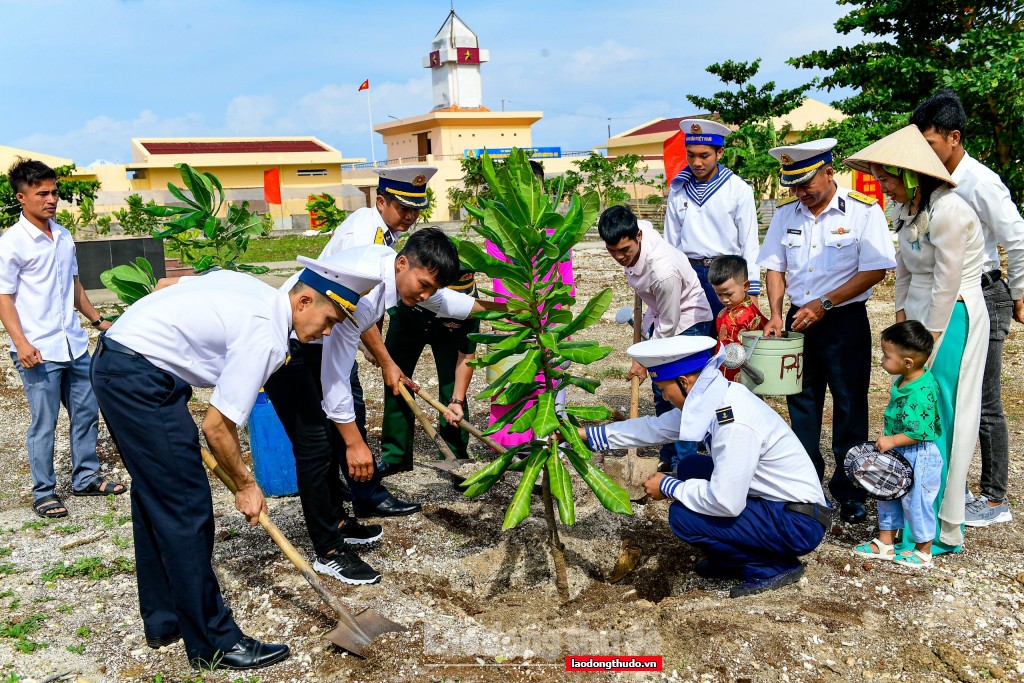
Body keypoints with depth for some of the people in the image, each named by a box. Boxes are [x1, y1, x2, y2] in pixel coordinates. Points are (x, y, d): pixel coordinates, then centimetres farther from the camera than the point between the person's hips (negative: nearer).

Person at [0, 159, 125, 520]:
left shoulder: (64, 236, 10)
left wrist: (97, 320, 21)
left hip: (74, 344, 7)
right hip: (40, 351, -7)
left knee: (86, 412, 13)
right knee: (44, 424, 1)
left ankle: (85, 477, 27)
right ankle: (43, 492, 15)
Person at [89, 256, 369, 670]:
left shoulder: (254, 291, 8)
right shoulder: (266, 338, -18)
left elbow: (168, 289, 19)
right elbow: (217, 426, -14)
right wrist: (246, 486, 0)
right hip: (141, 376, -11)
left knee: (154, 498, 18)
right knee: (187, 510, -6)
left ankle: (163, 621, 30)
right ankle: (213, 645, 3)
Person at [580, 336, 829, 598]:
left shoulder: (735, 424, -29)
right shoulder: (710, 399, -1)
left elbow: (725, 503, -29)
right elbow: (654, 428, 11)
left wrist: (667, 487, -13)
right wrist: (585, 434, 13)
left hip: (798, 526, -9)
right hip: (770, 501, 9)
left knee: (683, 516, -18)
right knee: (690, 468, 13)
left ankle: (774, 567, -1)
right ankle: (732, 560, 17)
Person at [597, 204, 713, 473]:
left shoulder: (663, 270, -39)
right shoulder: (639, 227, -18)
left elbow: (669, 325, -26)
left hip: (688, 320, -8)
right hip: (661, 313, 8)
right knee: (661, 393, 11)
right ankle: (669, 458, 23)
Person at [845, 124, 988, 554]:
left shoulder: (948, 213, -21)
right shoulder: (906, 209, 7)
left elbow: (946, 287, -19)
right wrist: (902, 320, 8)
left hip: (951, 320, -9)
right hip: (919, 316, 9)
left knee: (940, 421, -3)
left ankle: (945, 532, 8)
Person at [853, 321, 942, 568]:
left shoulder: (920, 393, -29)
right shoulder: (904, 380, 0)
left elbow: (919, 432, -30)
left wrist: (891, 441, -23)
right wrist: (889, 441, 13)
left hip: (918, 458, -10)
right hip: (898, 454, 10)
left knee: (915, 502, 6)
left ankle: (923, 551, 25)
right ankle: (885, 543, 32)